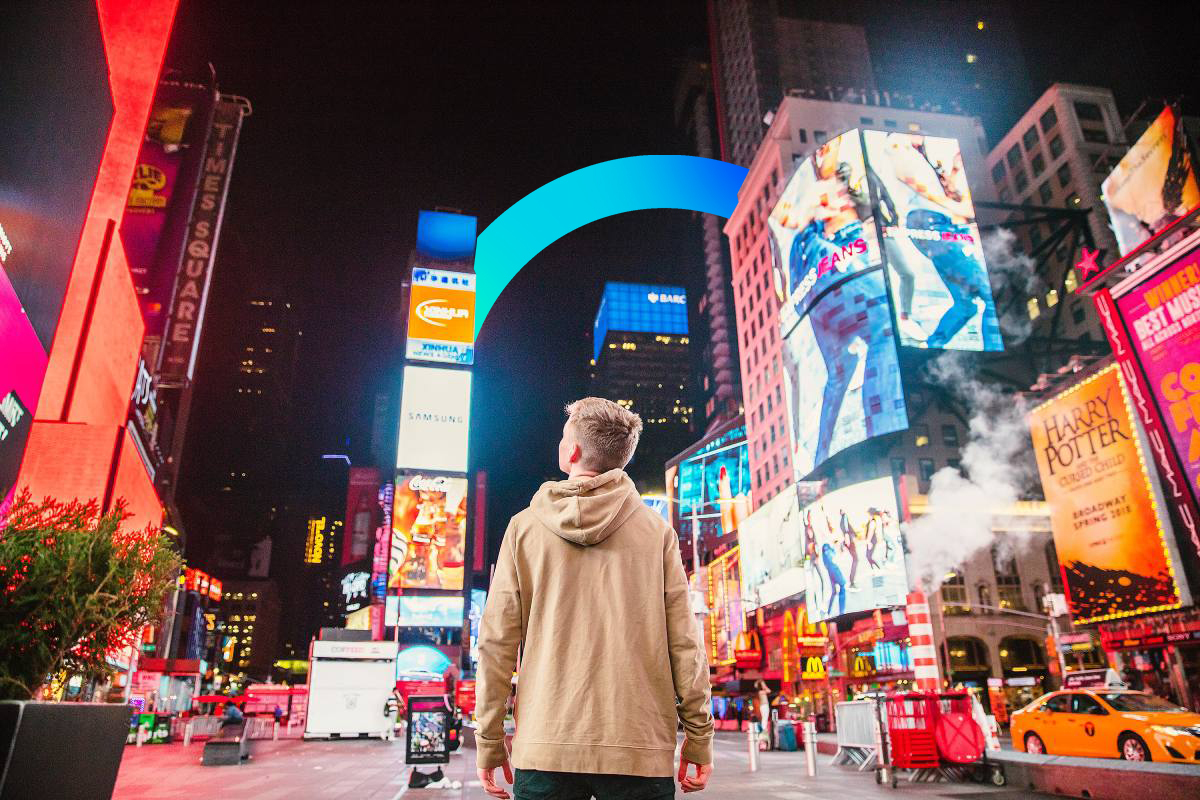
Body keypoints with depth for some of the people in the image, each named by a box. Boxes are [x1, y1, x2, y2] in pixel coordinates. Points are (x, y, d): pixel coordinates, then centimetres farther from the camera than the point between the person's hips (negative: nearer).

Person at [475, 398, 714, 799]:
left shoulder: (524, 526, 1)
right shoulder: (656, 530, 0)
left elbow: (496, 643, 0)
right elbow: (683, 642, -3)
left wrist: (489, 742, 7)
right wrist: (699, 736, 6)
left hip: (544, 748, 0)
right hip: (640, 747, 0)